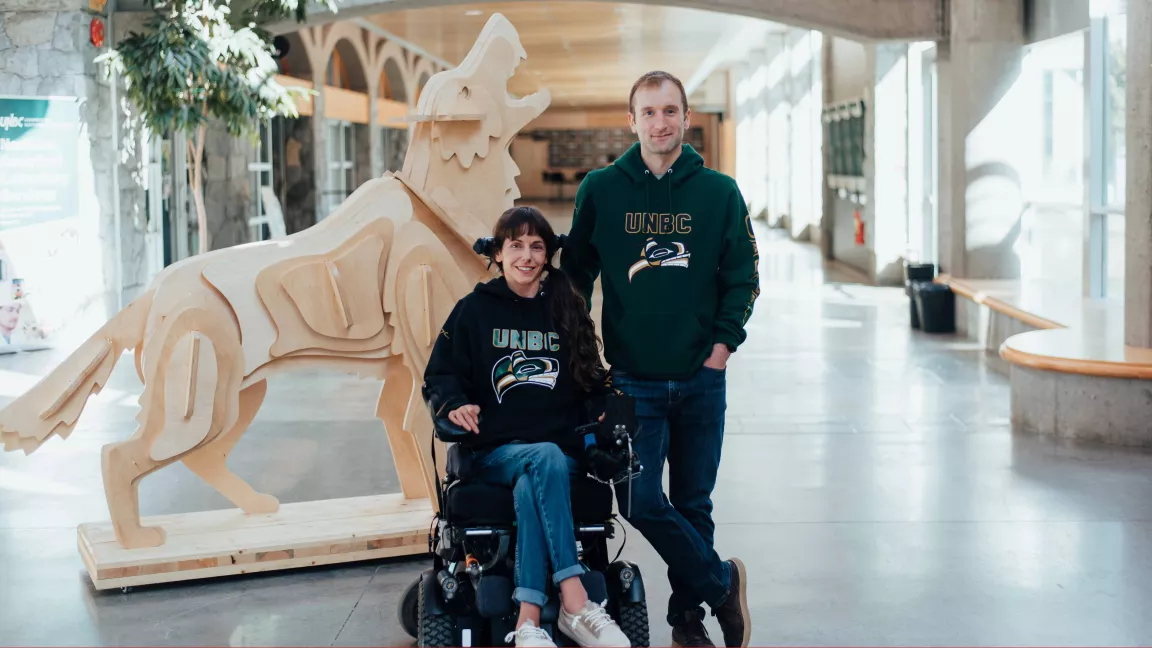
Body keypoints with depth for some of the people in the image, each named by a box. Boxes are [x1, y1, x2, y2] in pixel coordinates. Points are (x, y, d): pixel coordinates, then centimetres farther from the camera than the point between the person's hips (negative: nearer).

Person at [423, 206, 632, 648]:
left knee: (529, 489, -35)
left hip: (562, 450, 1)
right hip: (495, 452, -1)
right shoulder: (475, 310, 10)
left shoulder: (567, 310, 16)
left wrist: (601, 409, 0)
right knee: (545, 458, -36)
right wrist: (456, 404, -12)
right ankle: (575, 603, -43)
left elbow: (591, 380, 22)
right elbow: (439, 377, 10)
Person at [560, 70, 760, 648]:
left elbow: (742, 276, 6)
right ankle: (722, 582, 13)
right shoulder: (600, 190, 1)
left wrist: (723, 344, -3)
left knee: (693, 505, 10)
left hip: (701, 379, 1)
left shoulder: (720, 193, 1)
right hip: (633, 379, 0)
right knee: (642, 500, -8)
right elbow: (576, 272, 9)